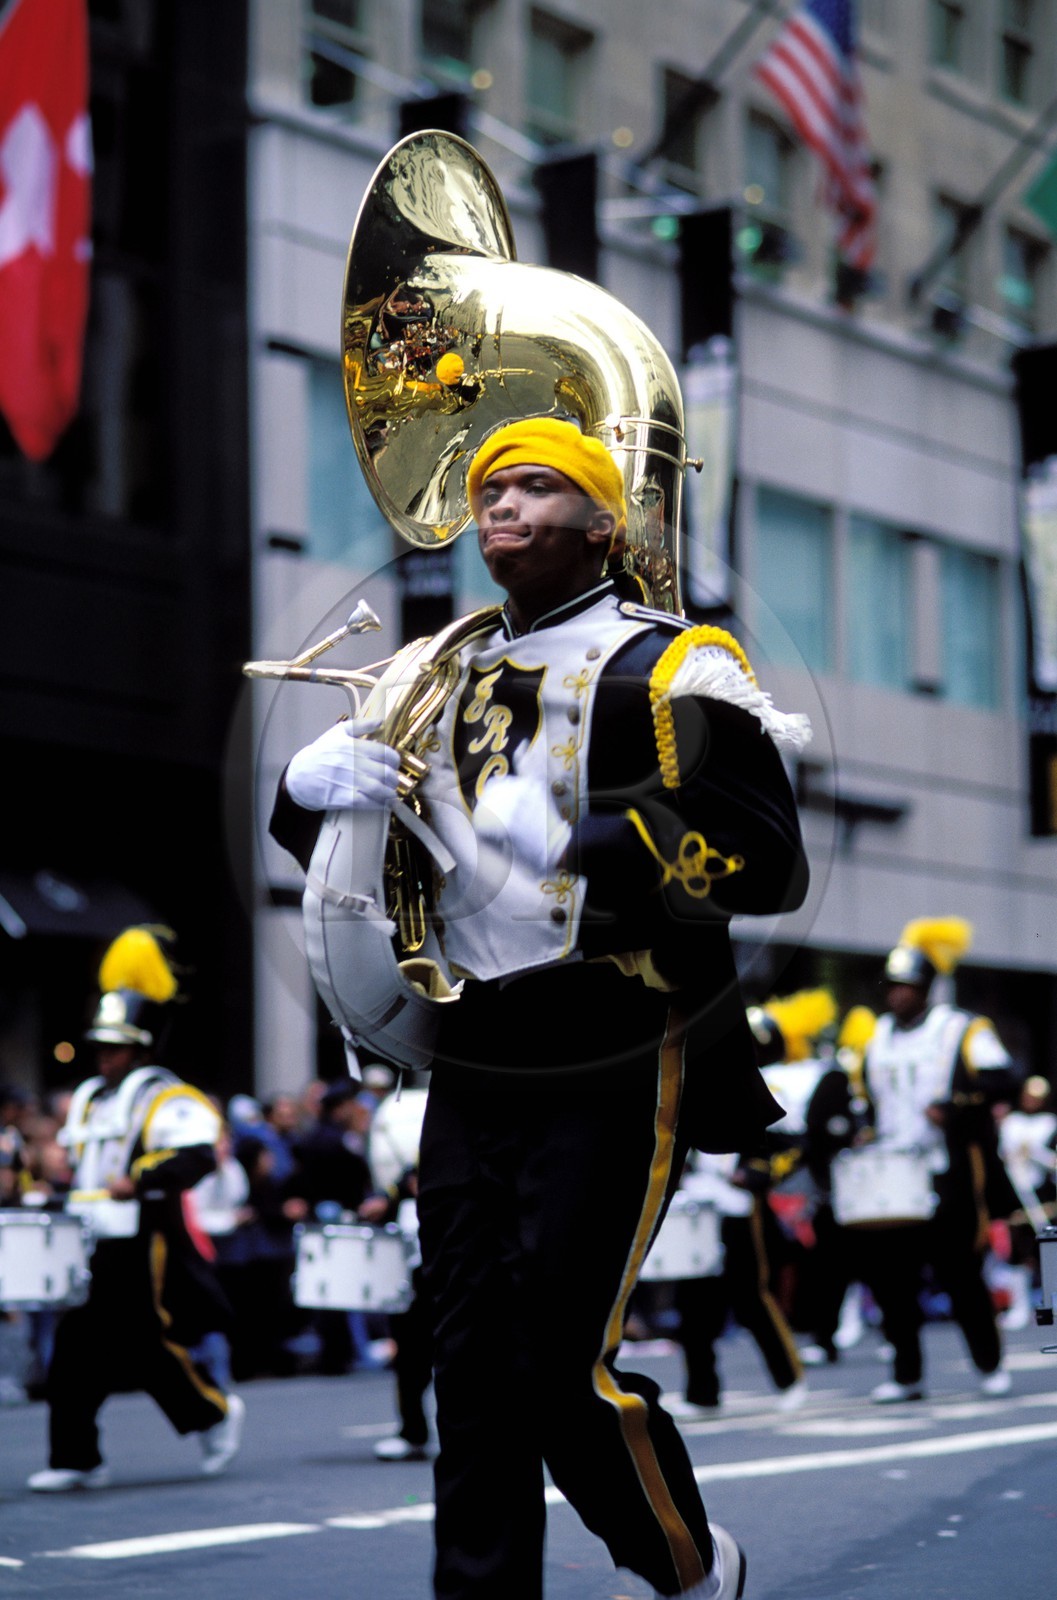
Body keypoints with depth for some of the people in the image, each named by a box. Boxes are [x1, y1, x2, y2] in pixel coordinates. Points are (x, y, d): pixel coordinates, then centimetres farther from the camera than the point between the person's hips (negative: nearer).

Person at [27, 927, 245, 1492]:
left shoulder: (167, 1100, -7)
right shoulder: (87, 1100, 18)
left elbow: (196, 1155, -23)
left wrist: (139, 1181, -33)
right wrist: (67, 1210, 21)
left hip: (144, 1249, -7)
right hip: (90, 1249, 7)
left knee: (151, 1350, -2)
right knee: (74, 1351, 0)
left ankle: (216, 1413, 22)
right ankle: (75, 1460, 3)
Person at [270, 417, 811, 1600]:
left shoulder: (666, 668, -5)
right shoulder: (448, 680, 16)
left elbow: (769, 865, -14)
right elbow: (316, 832, 21)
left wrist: (573, 839, -23)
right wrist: (313, 780, -3)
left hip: (612, 1079, -6)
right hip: (472, 1075, 6)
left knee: (561, 1364, -6)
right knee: (472, 1369, 5)